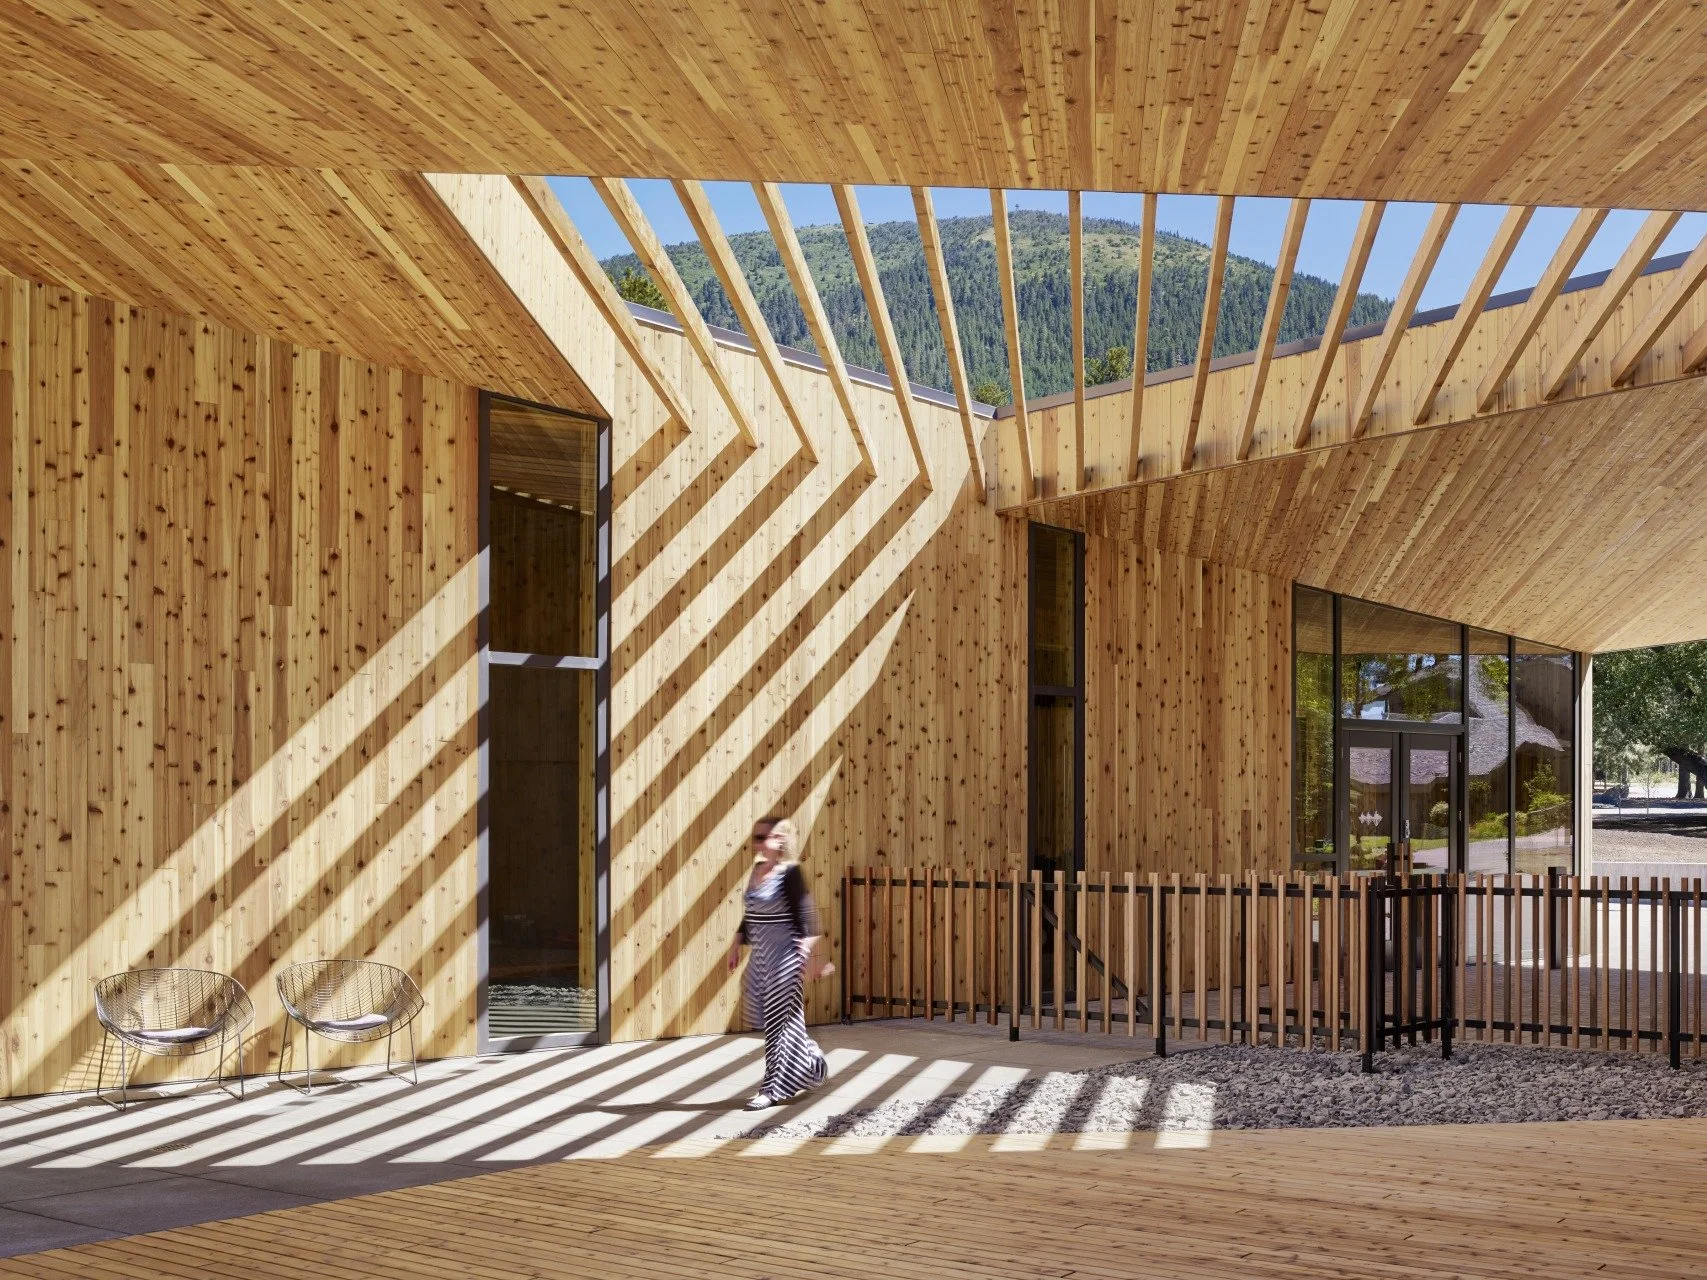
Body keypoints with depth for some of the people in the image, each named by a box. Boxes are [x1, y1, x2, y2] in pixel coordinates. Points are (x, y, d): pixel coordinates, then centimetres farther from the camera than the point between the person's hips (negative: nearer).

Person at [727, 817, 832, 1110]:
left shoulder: (789, 872, -14)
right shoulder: (757, 871, 9)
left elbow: (804, 915, -16)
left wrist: (809, 956, -20)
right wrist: (737, 946, 17)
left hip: (784, 954, -8)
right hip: (761, 954, 8)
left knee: (781, 1018, -2)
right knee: (765, 1016, 13)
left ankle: (775, 1088, 5)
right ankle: (812, 1065, 30)